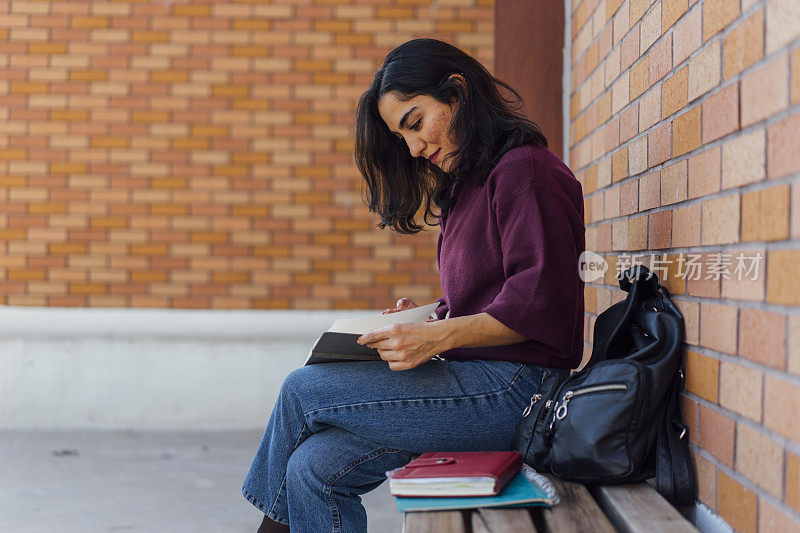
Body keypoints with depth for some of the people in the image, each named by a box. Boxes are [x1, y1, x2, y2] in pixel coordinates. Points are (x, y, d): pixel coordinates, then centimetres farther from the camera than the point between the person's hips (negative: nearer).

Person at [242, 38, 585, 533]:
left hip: (512, 388, -9)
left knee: (303, 390, -9)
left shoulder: (525, 169, -9)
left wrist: (439, 336, -25)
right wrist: (426, 318, 6)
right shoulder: (466, 185, 21)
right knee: (316, 466, -8)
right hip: (478, 380, 9)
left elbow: (538, 305, -18)